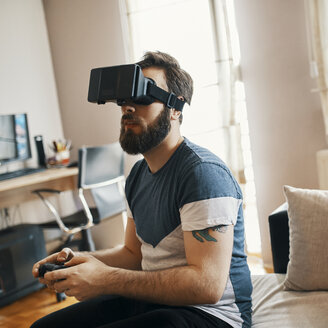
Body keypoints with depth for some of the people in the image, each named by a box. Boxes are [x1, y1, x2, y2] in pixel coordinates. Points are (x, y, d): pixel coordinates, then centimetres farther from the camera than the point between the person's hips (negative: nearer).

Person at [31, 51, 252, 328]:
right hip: (152, 301, 8)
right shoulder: (138, 175, 10)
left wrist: (107, 280, -26)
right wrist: (79, 259, -2)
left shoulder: (204, 172, -20)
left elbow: (207, 284, -26)